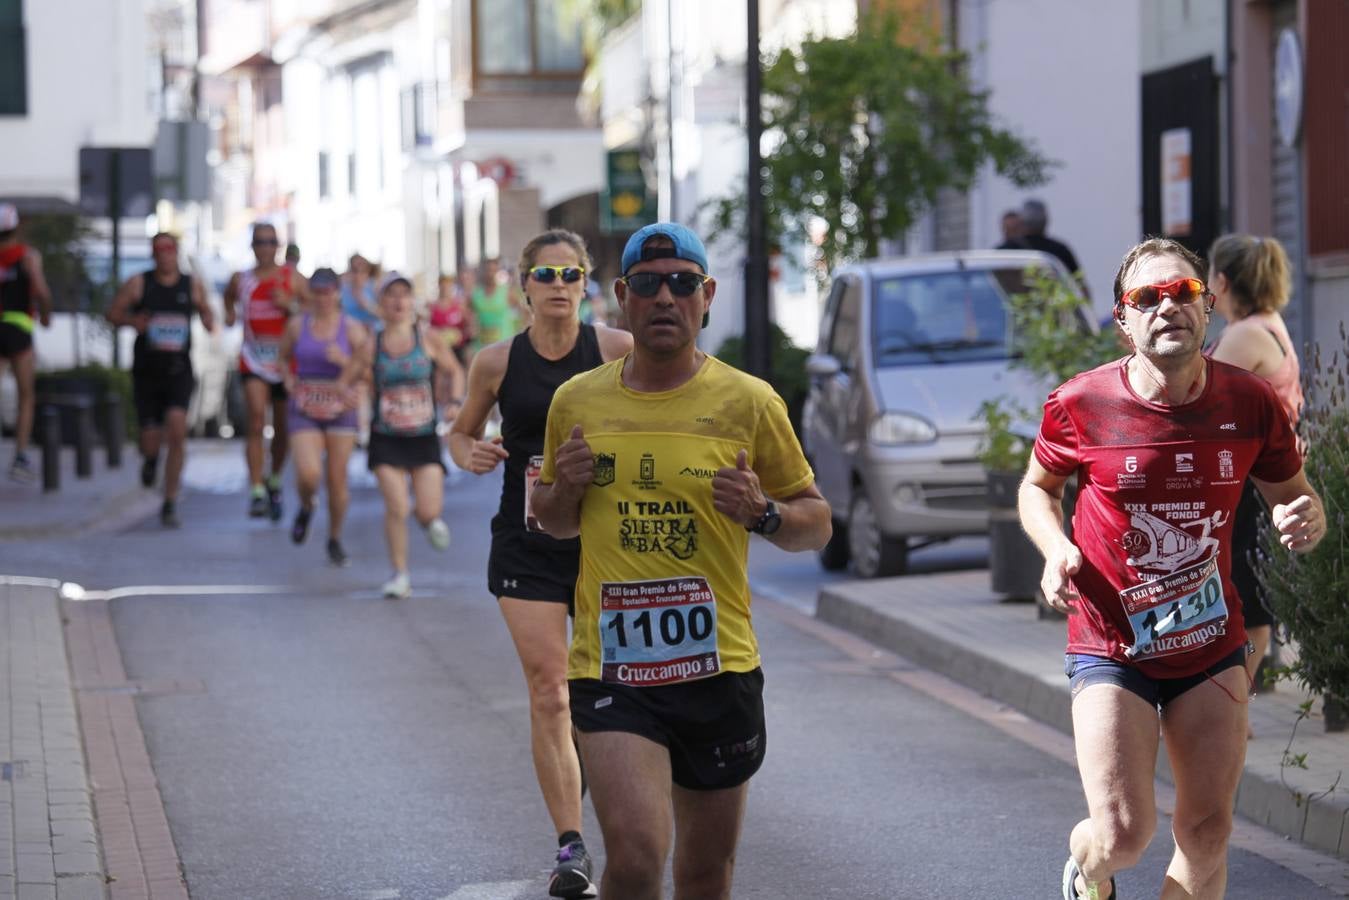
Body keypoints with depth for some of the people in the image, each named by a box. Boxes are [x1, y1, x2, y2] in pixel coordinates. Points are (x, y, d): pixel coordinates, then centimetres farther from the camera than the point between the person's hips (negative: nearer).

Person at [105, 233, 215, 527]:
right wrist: (132, 321, -17)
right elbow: (113, 313, 4)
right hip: (146, 371, 0)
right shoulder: (138, 284, -1)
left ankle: (170, 503, -11)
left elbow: (205, 309, 20)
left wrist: (209, 320, -3)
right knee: (151, 441, -1)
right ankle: (150, 458, 41)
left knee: (177, 429, -20)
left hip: (179, 372, 0)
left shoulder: (192, 285, 4)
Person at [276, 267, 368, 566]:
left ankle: (335, 539, 20)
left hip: (340, 409, 0)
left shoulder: (351, 328, -1)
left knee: (337, 479, 1)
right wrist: (288, 378, 0)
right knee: (308, 474, -18)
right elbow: (284, 357, 19)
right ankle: (305, 508, 17)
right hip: (304, 411, 0)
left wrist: (346, 362, -20)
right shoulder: (297, 325, 3)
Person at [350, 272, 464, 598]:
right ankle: (400, 575, 3)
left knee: (428, 511, -6)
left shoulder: (427, 340, -2)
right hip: (386, 438, 0)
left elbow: (456, 370, 10)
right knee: (396, 508, -11)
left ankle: (428, 518, 34)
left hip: (424, 437, 0)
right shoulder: (372, 347, -1)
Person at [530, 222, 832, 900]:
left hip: (719, 667, 1)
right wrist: (563, 487, -3)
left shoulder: (749, 403, -1)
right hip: (609, 667, -1)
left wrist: (763, 513, -15)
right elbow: (554, 523, 19)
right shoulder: (577, 402, 5)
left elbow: (816, 524, 6)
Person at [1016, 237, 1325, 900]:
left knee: (1207, 835, 3)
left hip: (1212, 646, 3)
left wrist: (1305, 521, -19)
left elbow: (1294, 498, 6)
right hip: (1111, 648, -3)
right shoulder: (1080, 405, -12)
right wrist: (1056, 549, -14)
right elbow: (1038, 488, 7)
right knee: (1124, 834, -10)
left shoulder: (1250, 403, -7)